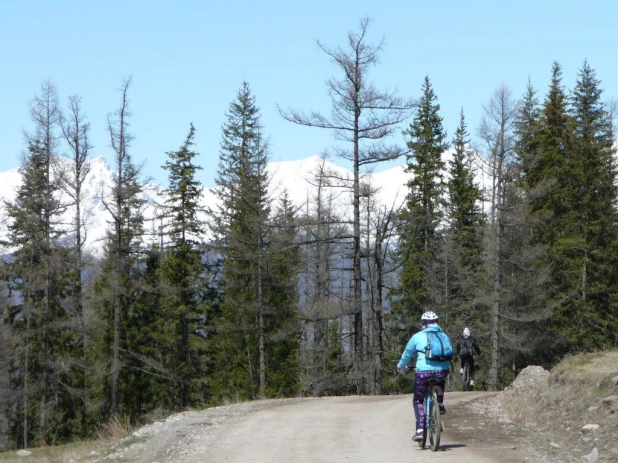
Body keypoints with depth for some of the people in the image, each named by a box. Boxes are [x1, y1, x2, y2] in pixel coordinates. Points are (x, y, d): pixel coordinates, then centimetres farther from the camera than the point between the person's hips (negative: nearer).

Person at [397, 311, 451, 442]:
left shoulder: (417, 337, 5)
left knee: (418, 400, 12)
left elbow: (407, 354, 16)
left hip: (424, 372, -3)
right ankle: (440, 404, 26)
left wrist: (400, 366, 35)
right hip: (443, 371, 3)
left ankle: (420, 430, 0)